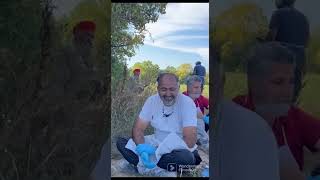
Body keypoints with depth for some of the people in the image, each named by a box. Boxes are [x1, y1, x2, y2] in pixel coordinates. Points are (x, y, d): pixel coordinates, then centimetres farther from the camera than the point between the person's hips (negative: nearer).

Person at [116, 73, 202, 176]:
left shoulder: (187, 103, -18)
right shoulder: (152, 100, -5)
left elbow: (190, 141, -24)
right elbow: (138, 129, -5)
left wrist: (158, 150, -28)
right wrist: (142, 147, -27)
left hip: (180, 149, -3)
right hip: (156, 143, 4)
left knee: (186, 157, -38)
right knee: (121, 142, -11)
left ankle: (143, 165, -21)